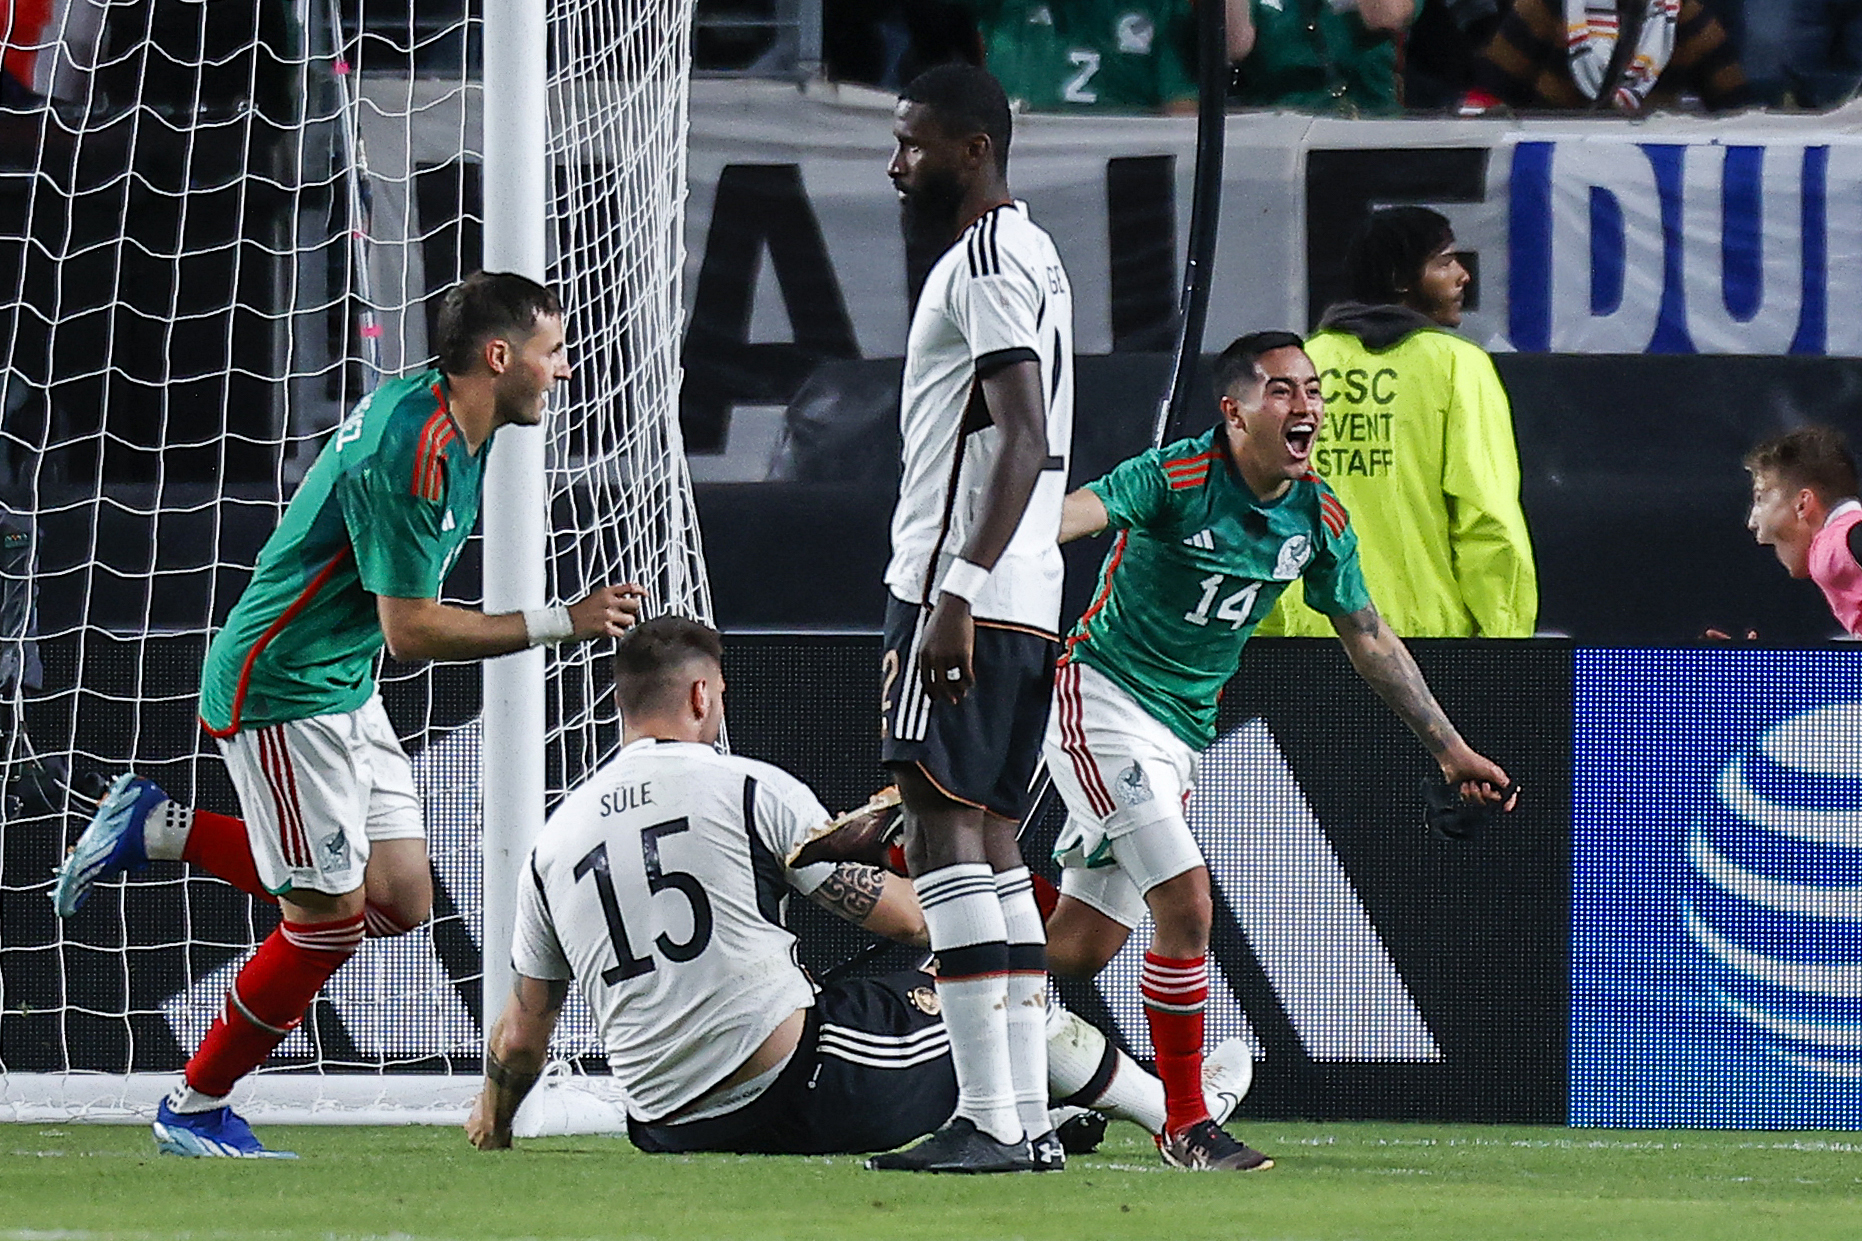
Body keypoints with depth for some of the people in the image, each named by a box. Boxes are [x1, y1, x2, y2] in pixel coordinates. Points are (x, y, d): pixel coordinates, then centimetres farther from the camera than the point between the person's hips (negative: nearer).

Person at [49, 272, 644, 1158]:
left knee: (399, 900, 6)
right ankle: (194, 1112, 10)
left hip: (343, 686, 10)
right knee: (331, 918, -6)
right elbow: (413, 630, -24)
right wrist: (561, 623, -22)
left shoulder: (436, 411, 4)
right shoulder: (412, 454, -26)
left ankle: (156, 828, 16)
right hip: (283, 692, -10)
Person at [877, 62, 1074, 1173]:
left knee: (946, 839, -12)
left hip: (968, 600, -10)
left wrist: (957, 592, -28)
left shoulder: (988, 260, -12)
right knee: (991, 846, 10)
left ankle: (988, 1120, -16)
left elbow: (1022, 440, -22)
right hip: (1026, 609, 10)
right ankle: (1027, 1113, 9)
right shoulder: (1028, 255, 21)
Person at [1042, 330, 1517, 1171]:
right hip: (1102, 694, -7)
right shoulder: (1177, 479, -17)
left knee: (1082, 948, 3)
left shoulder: (1319, 519, 3)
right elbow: (1072, 515, -33)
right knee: (1185, 899, -17)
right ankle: (1186, 1125, -6)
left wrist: (1450, 750, 17)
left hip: (1182, 732, 7)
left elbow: (1370, 642, 16)